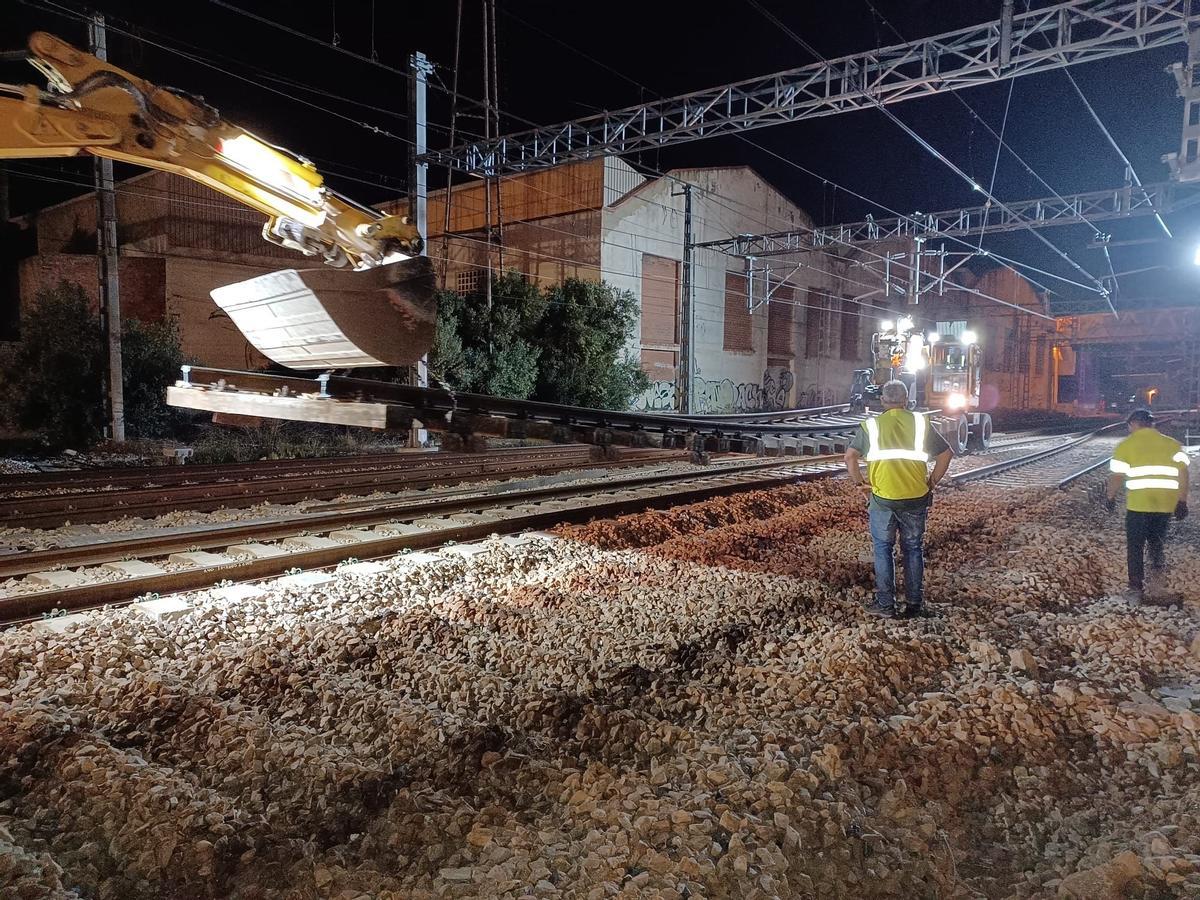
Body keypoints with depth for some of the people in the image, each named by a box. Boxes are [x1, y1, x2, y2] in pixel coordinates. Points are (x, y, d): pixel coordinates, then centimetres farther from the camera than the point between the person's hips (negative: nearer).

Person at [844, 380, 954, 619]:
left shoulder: (871, 425, 1)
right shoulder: (921, 423, 4)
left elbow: (850, 457, -6)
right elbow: (945, 454, 4)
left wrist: (860, 483, 4)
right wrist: (931, 483, 10)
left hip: (882, 498, -1)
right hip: (916, 498, 1)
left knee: (883, 548, 11)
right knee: (913, 549, 13)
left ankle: (885, 604, 13)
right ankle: (914, 605, 19)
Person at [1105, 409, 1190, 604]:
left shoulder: (1126, 445, 1)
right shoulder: (1172, 443, 10)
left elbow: (1116, 476, -2)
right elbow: (1183, 471, 0)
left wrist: (1111, 497, 12)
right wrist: (1182, 501, 3)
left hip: (1138, 504, -3)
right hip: (1166, 504, 3)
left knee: (1135, 547, 7)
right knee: (1156, 539, 25)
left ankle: (1136, 590, 6)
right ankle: (1157, 565, -3)